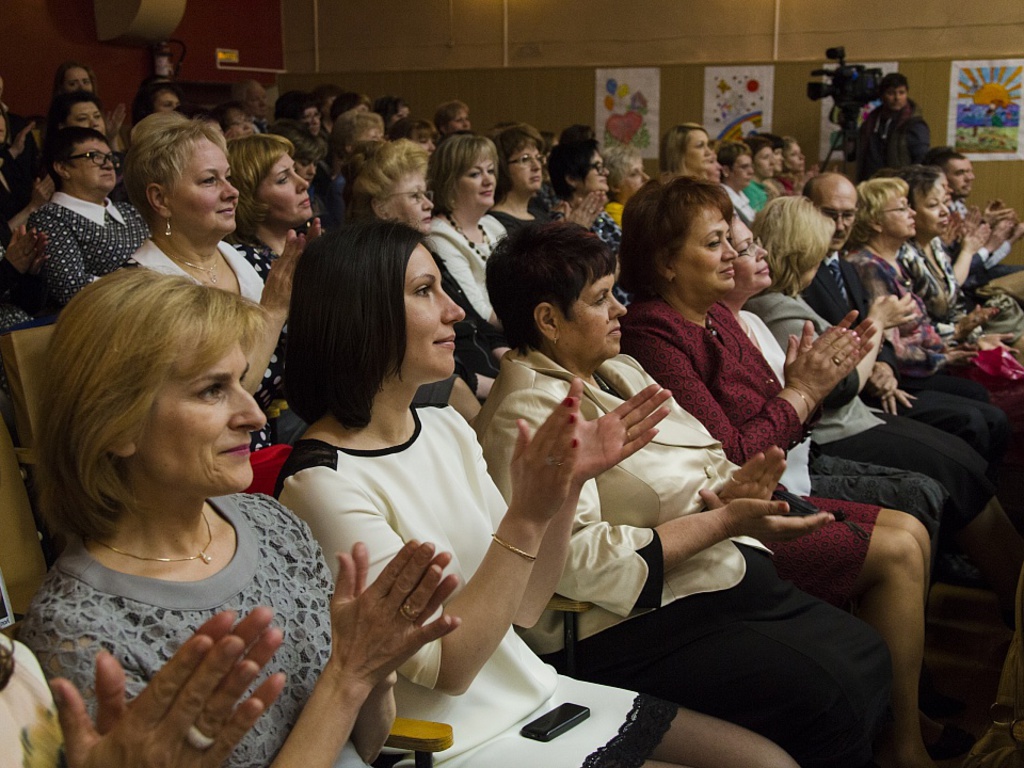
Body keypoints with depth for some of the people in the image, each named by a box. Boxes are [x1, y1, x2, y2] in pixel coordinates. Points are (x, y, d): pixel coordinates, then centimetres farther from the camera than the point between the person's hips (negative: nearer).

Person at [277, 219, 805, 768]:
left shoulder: (446, 429, 4)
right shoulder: (323, 483, -19)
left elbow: (523, 607, 4)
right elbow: (446, 667, -20)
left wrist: (569, 482, -9)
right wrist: (526, 516, -26)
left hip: (539, 697, 7)